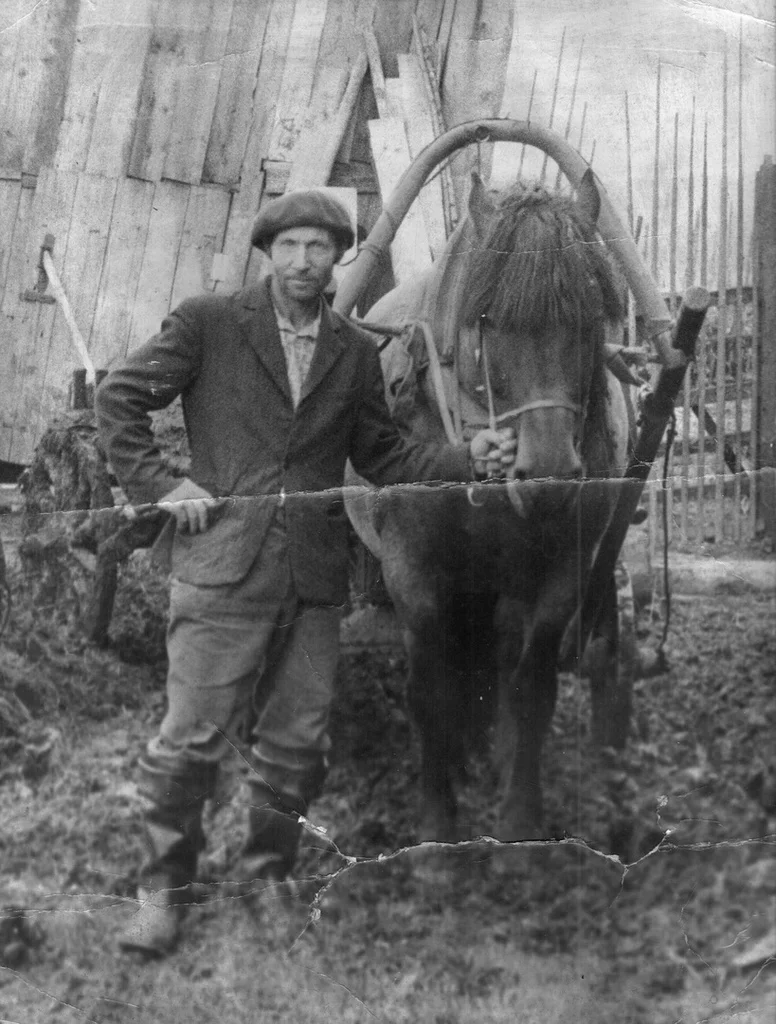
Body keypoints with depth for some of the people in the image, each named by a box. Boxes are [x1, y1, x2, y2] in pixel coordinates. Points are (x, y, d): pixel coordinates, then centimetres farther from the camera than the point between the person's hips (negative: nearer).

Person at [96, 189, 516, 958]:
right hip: (223, 567, -4)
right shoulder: (208, 324, 1)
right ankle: (162, 891, 8)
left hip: (314, 576, 4)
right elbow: (119, 398, 4)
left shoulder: (355, 353, 13)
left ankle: (268, 879, 23)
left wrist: (466, 459, 6)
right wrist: (158, 485, -5)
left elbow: (381, 457, 19)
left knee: (297, 740, 8)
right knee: (192, 735, -4)